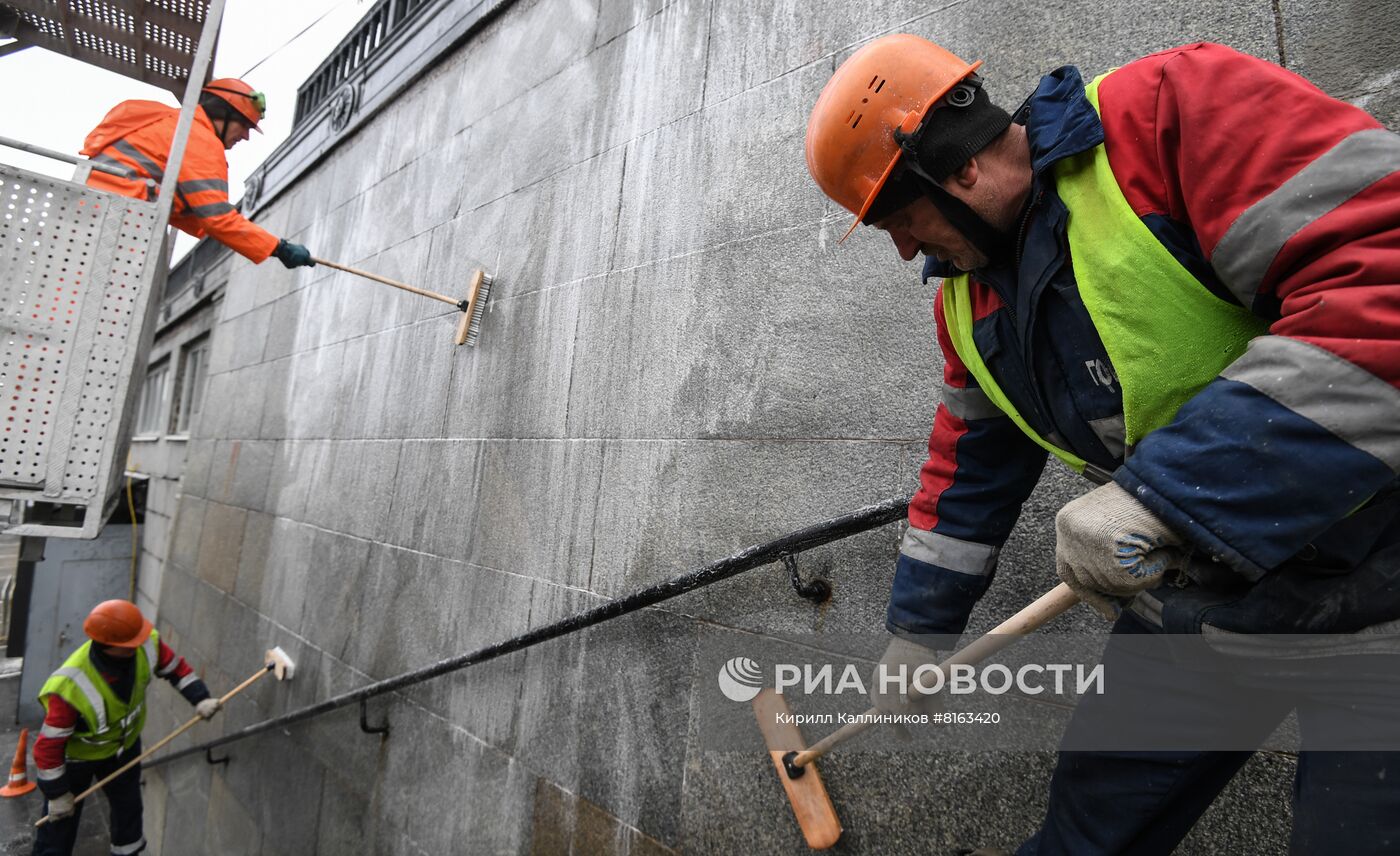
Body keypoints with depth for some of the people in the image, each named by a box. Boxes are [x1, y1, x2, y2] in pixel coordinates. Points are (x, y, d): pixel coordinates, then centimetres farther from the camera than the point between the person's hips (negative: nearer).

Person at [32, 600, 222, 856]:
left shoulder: (146, 644, -29)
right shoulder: (71, 687, -40)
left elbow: (175, 667, -9)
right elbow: (49, 745, -26)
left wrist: (200, 699, -20)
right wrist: (58, 793, -16)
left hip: (125, 744, 5)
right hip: (76, 757, -5)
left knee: (129, 808, 24)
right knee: (60, 826, 10)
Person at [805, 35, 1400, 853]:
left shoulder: (1173, 109, -19)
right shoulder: (968, 294, 3)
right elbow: (970, 465, 9)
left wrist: (1159, 493, -31)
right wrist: (916, 629, 13)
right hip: (1205, 590, 7)